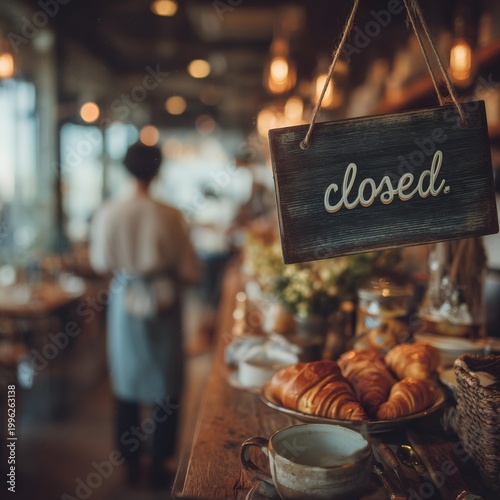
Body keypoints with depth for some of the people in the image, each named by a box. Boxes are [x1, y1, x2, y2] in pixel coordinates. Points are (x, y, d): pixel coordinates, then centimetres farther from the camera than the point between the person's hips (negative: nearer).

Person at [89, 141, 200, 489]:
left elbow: (100, 263, 2)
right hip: (163, 307, -2)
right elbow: (190, 272, -13)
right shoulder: (170, 216, -17)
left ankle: (131, 464, 31)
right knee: (165, 388, 14)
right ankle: (159, 466, 24)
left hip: (123, 305, 2)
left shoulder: (107, 213, -10)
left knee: (126, 385, 18)